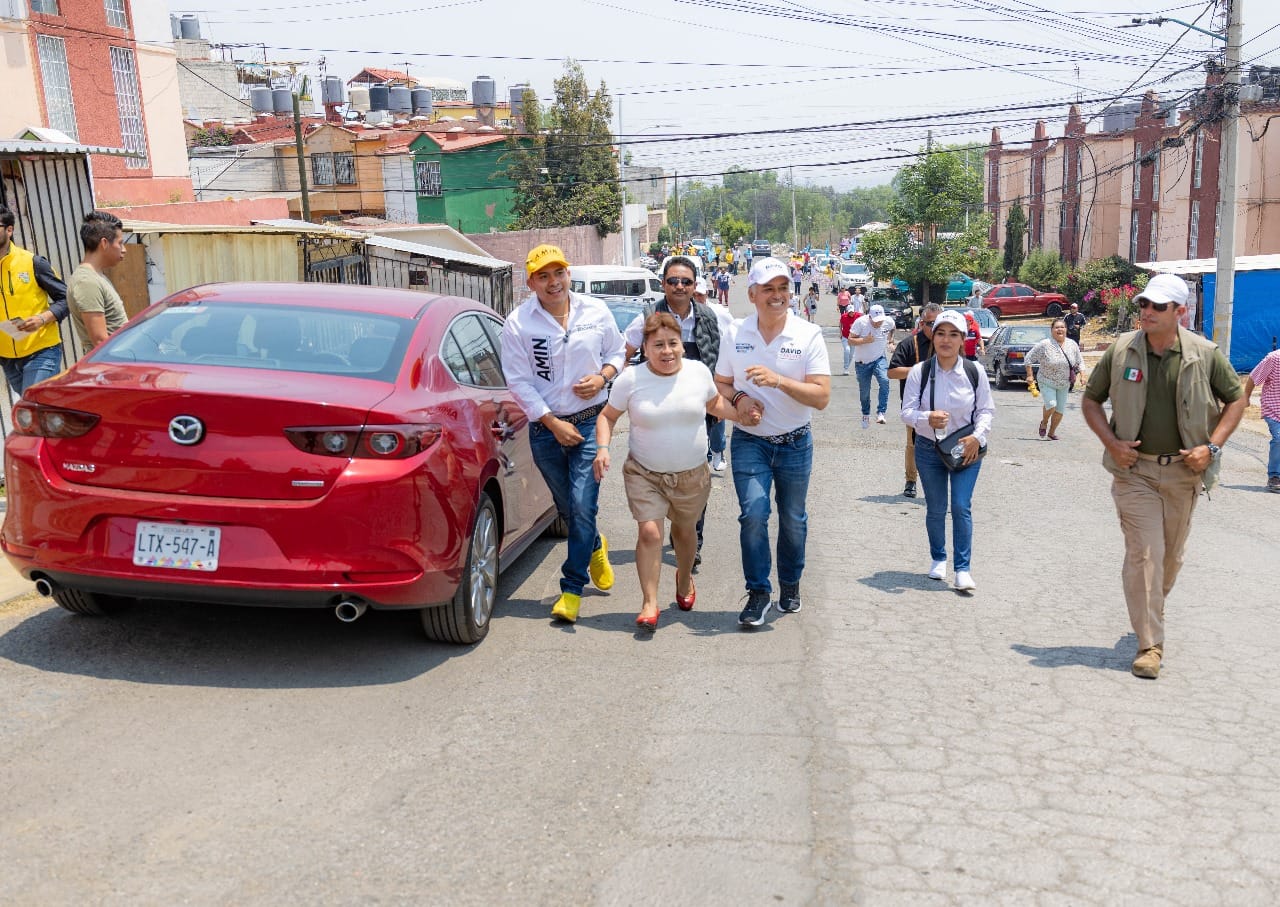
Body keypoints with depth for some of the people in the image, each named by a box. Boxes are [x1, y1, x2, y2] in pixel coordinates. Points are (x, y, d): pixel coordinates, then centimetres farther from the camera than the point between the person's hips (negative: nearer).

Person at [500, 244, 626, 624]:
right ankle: (595, 547, 45)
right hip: (545, 428, 1)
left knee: (582, 506, -9)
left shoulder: (596, 311, -1)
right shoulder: (518, 323, -7)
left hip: (590, 422, 0)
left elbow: (616, 352, 12)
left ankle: (572, 588, 3)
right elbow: (519, 382, -8)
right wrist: (553, 423, -13)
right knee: (568, 507, 14)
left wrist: (602, 377, -10)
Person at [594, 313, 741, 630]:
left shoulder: (699, 372, -4)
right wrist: (602, 448, -16)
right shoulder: (630, 379, -10)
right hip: (644, 474, -2)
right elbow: (607, 416, 0)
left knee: (685, 531, 19)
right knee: (649, 532, -15)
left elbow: (715, 404, 14)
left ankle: (684, 578, 48)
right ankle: (649, 603, -4)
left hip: (692, 474, 2)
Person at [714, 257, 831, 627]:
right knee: (753, 513, -14)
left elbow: (821, 397, -15)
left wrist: (778, 380, -28)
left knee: (793, 521, 12)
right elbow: (721, 384, 10)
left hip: (795, 443, 0)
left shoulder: (809, 335, -8)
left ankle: (790, 584, 34)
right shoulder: (734, 334, -2)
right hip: (749, 441, 0)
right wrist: (739, 399, -13)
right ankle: (758, 593, 1)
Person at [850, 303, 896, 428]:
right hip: (862, 362, -1)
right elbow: (850, 341, -17)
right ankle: (866, 415, 34)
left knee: (884, 381, -27)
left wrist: (890, 342, 7)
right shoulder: (860, 322, -18)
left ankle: (881, 413, -25)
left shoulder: (888, 321, -9)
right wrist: (865, 340, -30)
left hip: (880, 359, 1)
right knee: (864, 391, 8)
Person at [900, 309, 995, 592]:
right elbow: (907, 412, -8)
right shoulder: (919, 372, -9)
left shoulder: (975, 372, -6)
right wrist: (927, 418, -29)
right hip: (929, 450, 1)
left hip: (966, 449, 0)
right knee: (935, 509, 10)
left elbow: (986, 410, 3)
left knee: (961, 507, -7)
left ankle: (963, 569, 0)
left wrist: (978, 436, -14)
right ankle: (938, 559, 31)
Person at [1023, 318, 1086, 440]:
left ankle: (1052, 432, 25)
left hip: (1064, 385, 4)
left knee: (1060, 410, 6)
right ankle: (1044, 422, 9)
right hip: (1046, 383, -4)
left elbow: (1080, 362, 9)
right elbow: (1028, 358, -9)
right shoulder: (1044, 345, -15)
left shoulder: (1072, 345, -1)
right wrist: (1030, 375, -12)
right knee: (1051, 404, -22)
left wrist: (1082, 375, -4)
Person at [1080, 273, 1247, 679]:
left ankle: (1152, 612, 41)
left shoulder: (1205, 354, -4)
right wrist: (1111, 442, -8)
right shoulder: (1120, 351, -4)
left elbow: (1236, 399, 7)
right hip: (1134, 468, -2)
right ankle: (1150, 645, -3)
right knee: (1144, 553, -8)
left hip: (1183, 470, 2)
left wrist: (1211, 447, -6)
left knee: (1171, 555, 15)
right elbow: (1090, 400, 6)